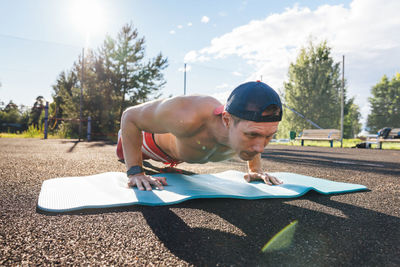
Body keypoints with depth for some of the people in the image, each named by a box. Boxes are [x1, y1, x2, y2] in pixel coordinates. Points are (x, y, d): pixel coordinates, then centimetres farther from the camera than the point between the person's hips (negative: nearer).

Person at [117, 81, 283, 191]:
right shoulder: (187, 116, -55)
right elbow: (130, 115, -37)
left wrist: (255, 169, -14)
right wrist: (135, 173, -39)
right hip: (157, 138, -4)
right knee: (124, 153, 32)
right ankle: (123, 135, 63)